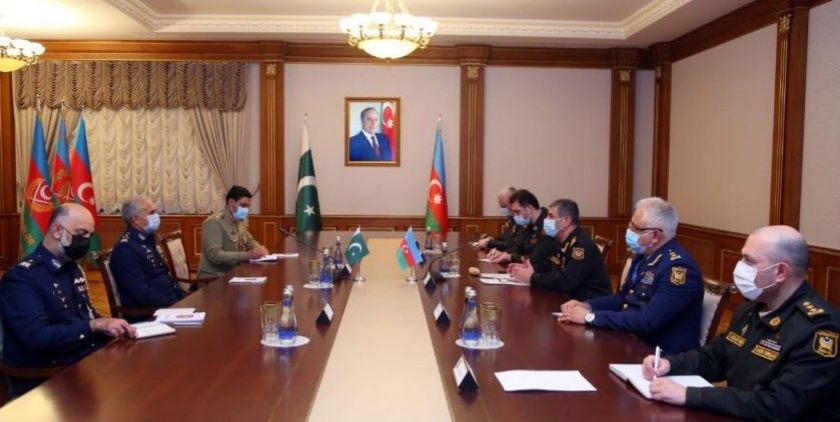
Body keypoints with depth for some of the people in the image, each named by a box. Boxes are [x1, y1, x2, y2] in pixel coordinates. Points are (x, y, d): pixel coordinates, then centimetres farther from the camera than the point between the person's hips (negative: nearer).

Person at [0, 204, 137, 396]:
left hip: (88, 359, 8)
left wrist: (109, 326, -2)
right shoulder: (22, 276, -12)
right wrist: (95, 326, -26)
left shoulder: (73, 268, 13)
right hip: (45, 379, -8)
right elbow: (36, 337, -23)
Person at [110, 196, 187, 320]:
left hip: (170, 301, 9)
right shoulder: (125, 248, -15)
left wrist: (182, 296, 7)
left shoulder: (147, 240, 15)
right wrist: (174, 305, -20)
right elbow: (141, 292, -21)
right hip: (147, 313, -9)